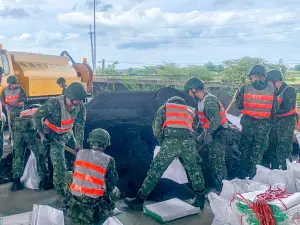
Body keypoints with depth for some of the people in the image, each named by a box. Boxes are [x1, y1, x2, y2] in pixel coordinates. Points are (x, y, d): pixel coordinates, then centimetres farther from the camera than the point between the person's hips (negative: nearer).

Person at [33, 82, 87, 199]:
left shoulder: (80, 107, -19)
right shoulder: (54, 104, -34)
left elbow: (80, 126, -10)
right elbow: (37, 116, -19)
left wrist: (80, 144, -12)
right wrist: (41, 133, -14)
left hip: (68, 134, 6)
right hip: (54, 136, -5)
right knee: (60, 167, -7)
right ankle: (60, 193, 13)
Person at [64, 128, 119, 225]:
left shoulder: (80, 153, -4)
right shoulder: (109, 160, -12)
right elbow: (111, 185, -3)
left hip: (74, 198, 2)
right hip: (94, 204, -1)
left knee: (69, 174, 29)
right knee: (115, 191, 26)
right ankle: (102, 212, 18)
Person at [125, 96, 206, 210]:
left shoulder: (164, 108, 28)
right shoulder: (190, 110, 35)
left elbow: (156, 128, 13)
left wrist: (163, 143, 25)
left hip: (171, 140, -2)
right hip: (189, 141, 3)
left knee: (155, 171, 4)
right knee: (195, 170, 22)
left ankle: (139, 201, 12)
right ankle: (200, 200, 30)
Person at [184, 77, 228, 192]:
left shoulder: (209, 100, -19)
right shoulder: (202, 101, 13)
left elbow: (215, 119, -27)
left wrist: (208, 134, -23)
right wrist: (204, 134, 17)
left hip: (218, 135, -10)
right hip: (212, 134, 10)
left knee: (217, 162, -5)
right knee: (213, 161, 17)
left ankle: (222, 188, 4)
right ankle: (217, 184, 28)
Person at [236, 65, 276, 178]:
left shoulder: (245, 89, -11)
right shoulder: (272, 89, -6)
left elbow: (239, 105, -4)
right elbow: (274, 109, -2)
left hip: (248, 123, 0)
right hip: (264, 125, 0)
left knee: (245, 148, 17)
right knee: (258, 150, 14)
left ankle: (243, 173, 25)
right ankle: (251, 173, 19)